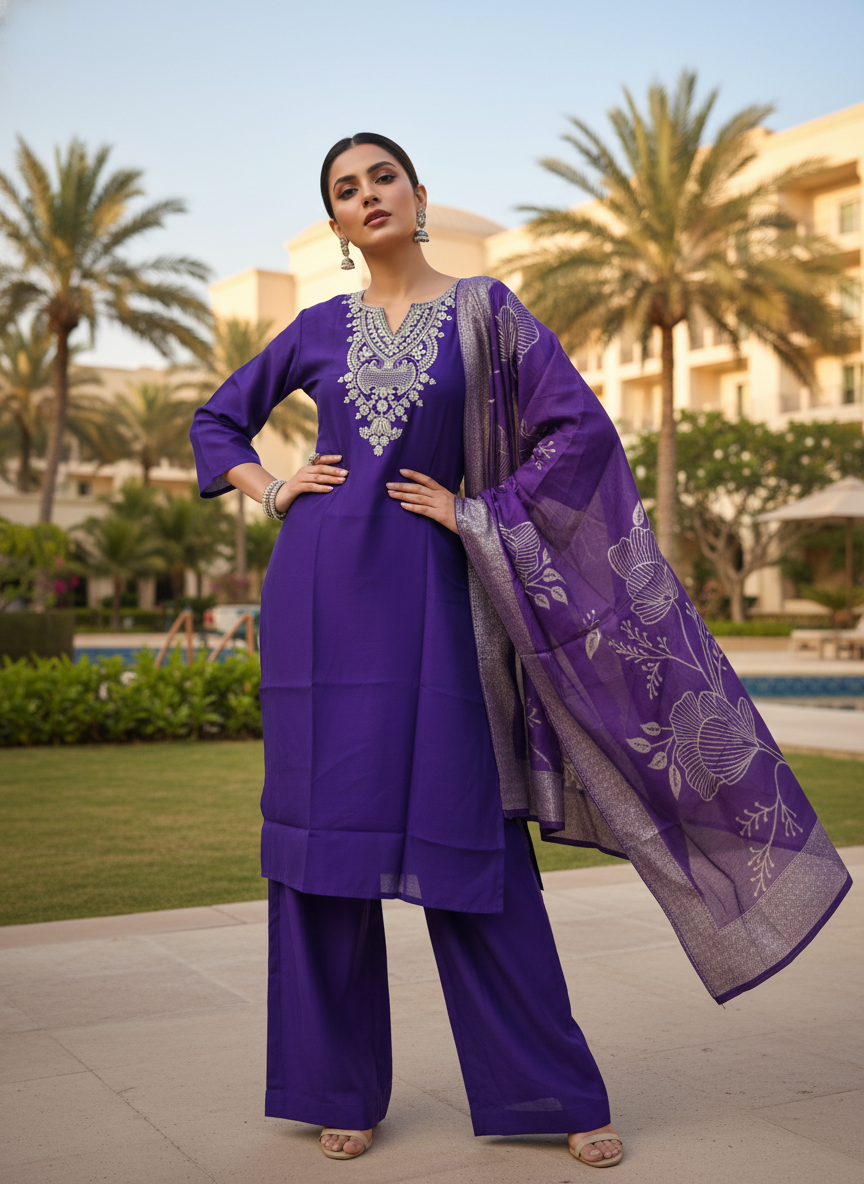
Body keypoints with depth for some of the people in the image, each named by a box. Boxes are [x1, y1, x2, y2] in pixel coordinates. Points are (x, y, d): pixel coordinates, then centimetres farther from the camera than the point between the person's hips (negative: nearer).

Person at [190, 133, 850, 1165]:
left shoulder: (483, 311, 6)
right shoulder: (319, 328, 12)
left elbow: (581, 429, -2)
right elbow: (217, 419, 23)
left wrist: (475, 511, -5)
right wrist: (269, 490, 6)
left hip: (423, 587, -2)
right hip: (320, 587, 2)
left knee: (465, 835, -2)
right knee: (326, 829, 2)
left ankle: (551, 1088, 12)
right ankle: (339, 1088, 16)